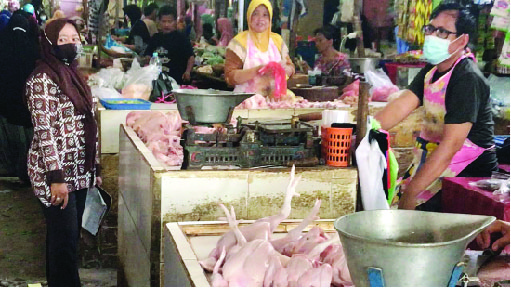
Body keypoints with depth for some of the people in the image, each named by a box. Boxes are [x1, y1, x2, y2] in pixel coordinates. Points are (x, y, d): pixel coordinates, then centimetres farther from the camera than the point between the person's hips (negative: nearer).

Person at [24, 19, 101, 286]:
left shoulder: (73, 74, 11)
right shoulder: (42, 79, -15)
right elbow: (44, 131, -20)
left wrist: (95, 166, 16)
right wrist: (56, 178, -23)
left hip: (79, 172, 8)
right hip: (56, 174, -8)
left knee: (72, 233, 16)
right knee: (64, 237, -3)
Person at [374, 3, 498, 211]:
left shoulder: (468, 79, -21)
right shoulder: (432, 70, 9)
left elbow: (451, 144, -28)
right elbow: (401, 105, -2)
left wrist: (411, 193, -31)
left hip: (468, 171, -9)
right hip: (432, 161, 9)